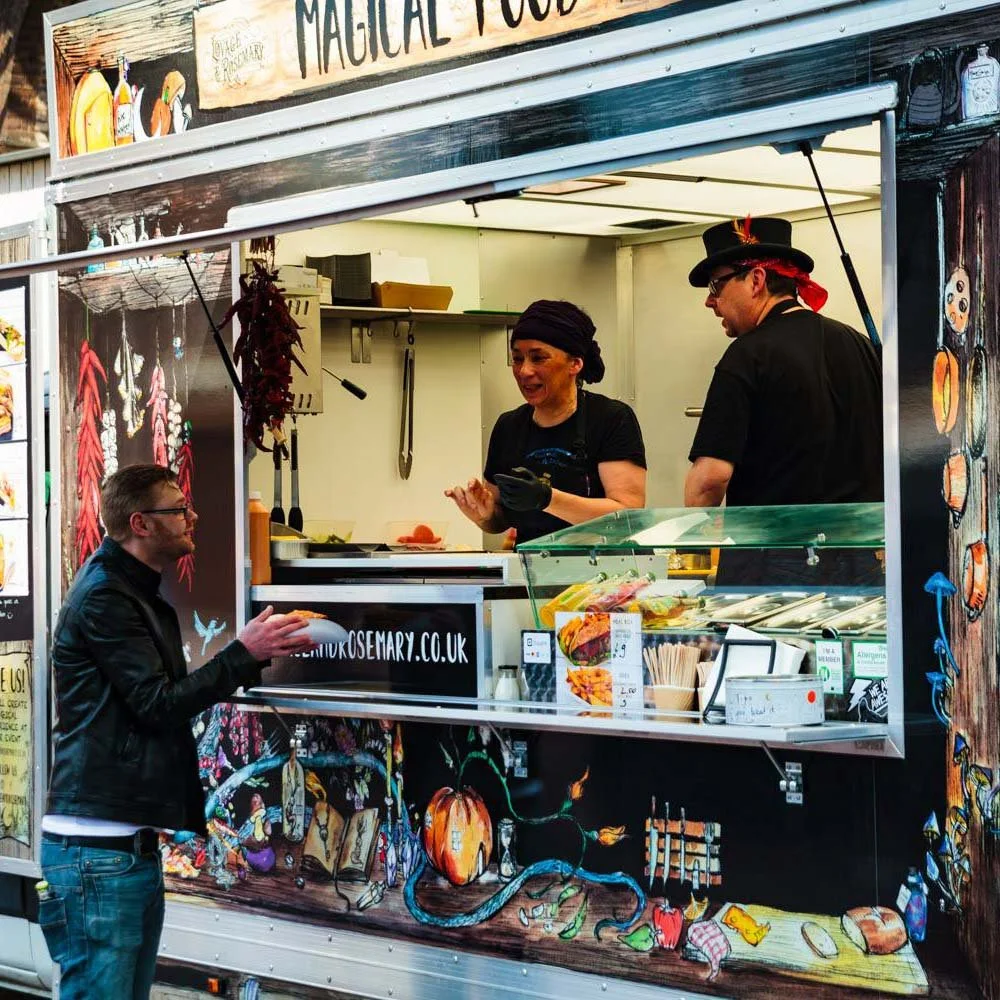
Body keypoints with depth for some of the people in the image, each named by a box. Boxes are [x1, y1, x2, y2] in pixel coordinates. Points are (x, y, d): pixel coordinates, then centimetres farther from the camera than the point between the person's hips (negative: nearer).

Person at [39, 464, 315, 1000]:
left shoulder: (139, 595, 21)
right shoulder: (103, 598, -12)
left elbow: (178, 694, 22)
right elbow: (159, 704, -15)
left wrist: (267, 650, 13)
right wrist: (244, 653, -11)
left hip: (134, 842, 10)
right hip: (97, 849, -10)